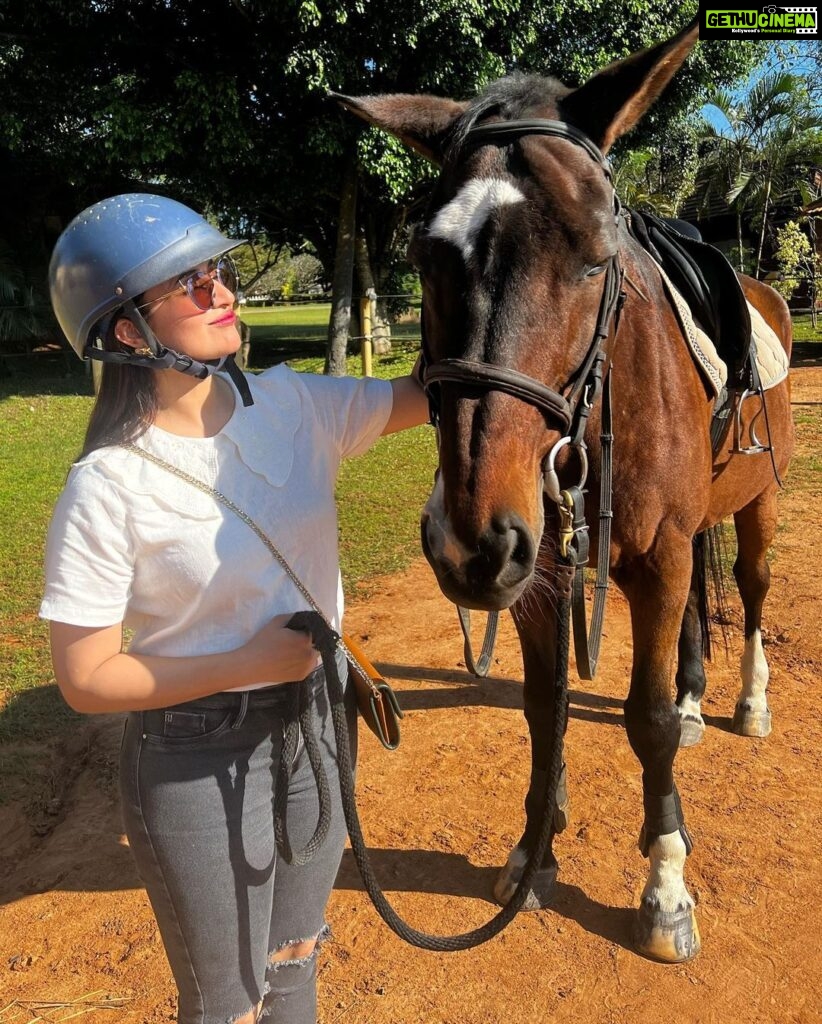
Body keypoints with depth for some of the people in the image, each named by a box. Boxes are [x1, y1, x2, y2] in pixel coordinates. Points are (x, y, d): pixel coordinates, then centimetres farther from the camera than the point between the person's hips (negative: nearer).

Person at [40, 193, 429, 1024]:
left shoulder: (293, 405, -7)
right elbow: (85, 680, -16)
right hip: (199, 764, -4)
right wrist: (248, 662, -22)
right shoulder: (109, 488, -21)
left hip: (317, 721, 5)